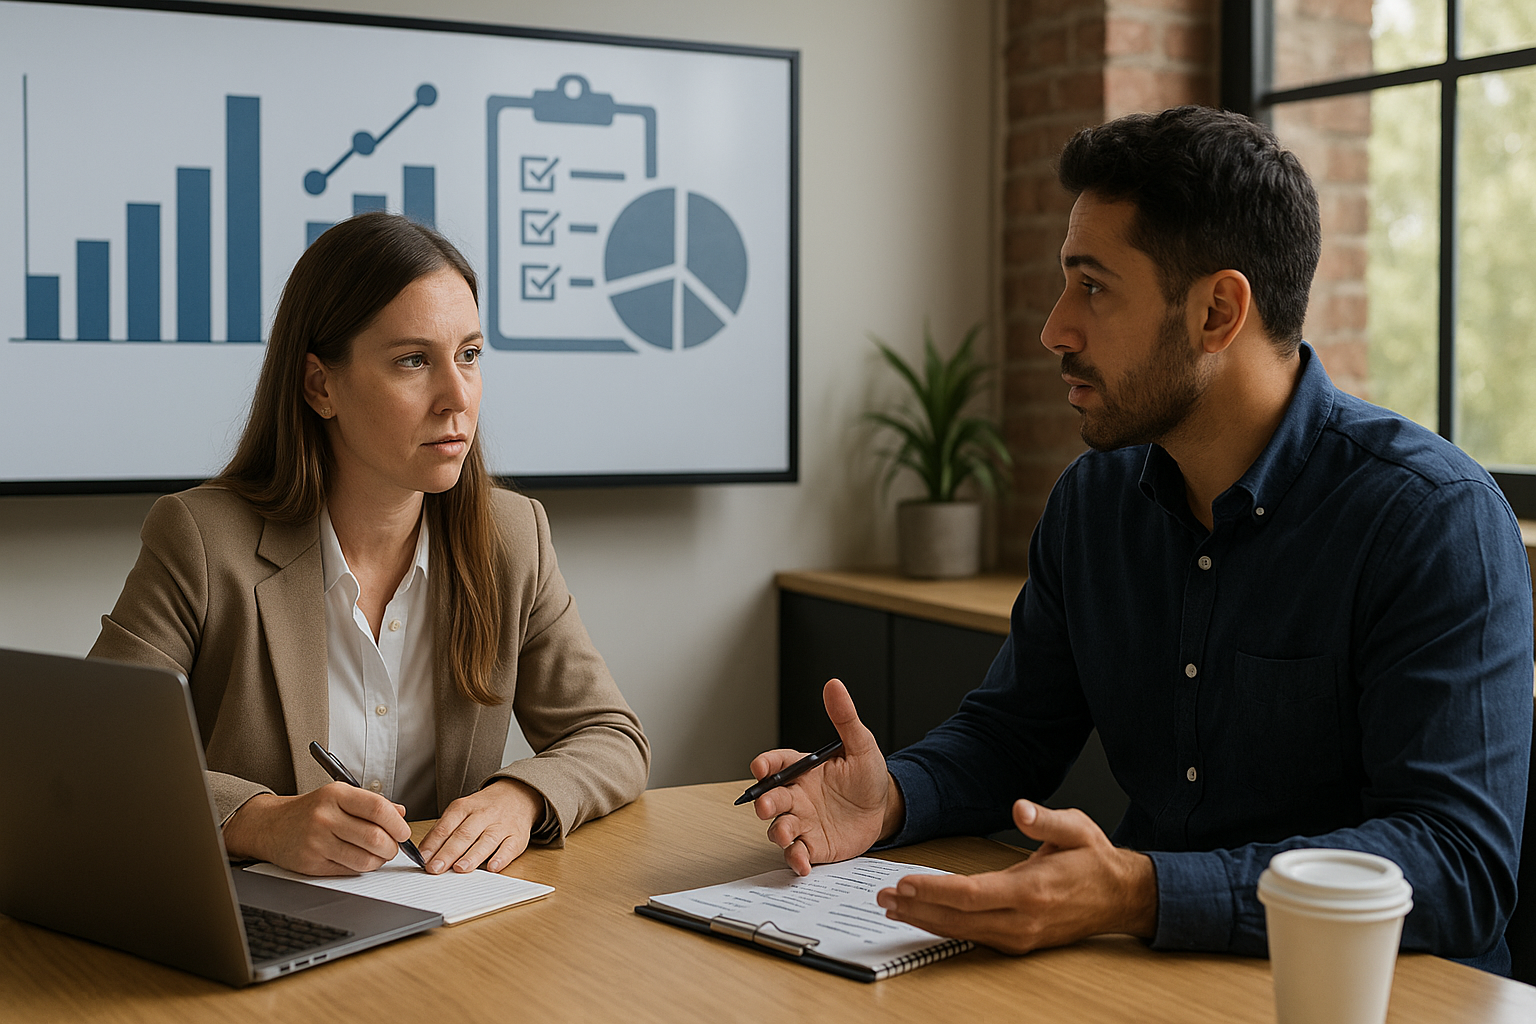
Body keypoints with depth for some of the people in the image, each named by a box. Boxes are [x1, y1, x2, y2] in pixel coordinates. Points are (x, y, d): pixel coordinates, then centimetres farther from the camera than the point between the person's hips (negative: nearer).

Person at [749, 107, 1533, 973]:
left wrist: (1140, 895, -35)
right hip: (1147, 975, 5)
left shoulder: (1437, 519, -16)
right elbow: (1012, 732, 15)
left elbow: (1461, 866, -24)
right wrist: (889, 798, -7)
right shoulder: (1094, 496, 5)